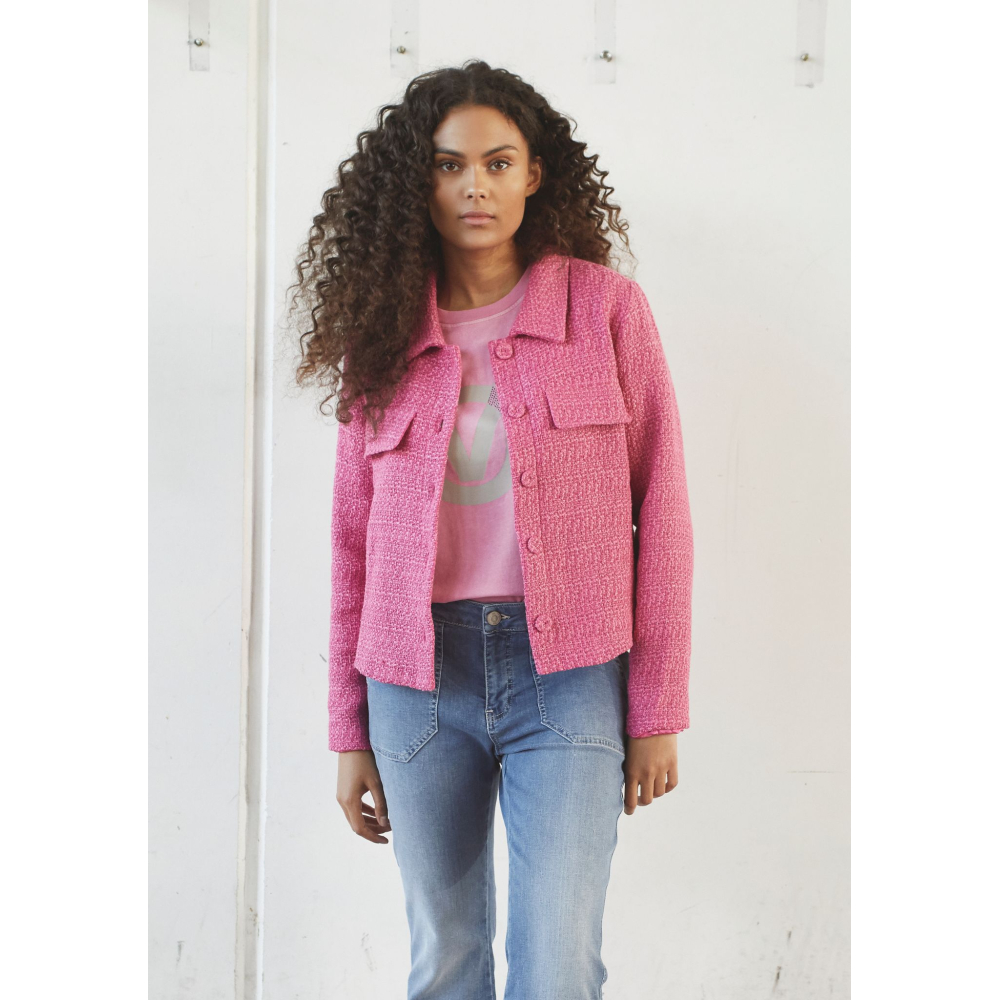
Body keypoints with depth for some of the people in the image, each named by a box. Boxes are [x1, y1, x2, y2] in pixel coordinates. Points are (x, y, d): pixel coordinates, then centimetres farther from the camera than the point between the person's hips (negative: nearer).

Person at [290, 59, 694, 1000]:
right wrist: (350, 730, 8)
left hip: (568, 673, -2)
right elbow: (353, 538, 9)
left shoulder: (605, 304, 0)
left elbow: (660, 507, 0)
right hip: (419, 675, 3)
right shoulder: (384, 329, 6)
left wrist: (657, 709, -3)